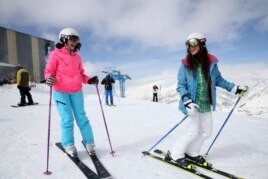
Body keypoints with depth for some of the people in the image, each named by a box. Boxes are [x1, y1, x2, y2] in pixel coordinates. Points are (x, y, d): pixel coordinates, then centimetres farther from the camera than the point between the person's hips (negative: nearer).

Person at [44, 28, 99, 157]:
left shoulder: (77, 57, 11)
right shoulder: (56, 54, -1)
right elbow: (49, 71, -2)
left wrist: (89, 80, -1)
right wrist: (49, 79, -24)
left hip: (76, 91, 3)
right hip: (60, 91, -3)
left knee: (81, 118, 4)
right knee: (67, 119, -3)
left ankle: (89, 141, 17)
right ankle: (68, 145, 17)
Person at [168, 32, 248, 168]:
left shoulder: (211, 62, 0)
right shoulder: (185, 65, -8)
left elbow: (218, 79, 13)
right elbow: (181, 85, -9)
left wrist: (234, 88, 12)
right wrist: (187, 101, -21)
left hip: (206, 104, 5)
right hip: (193, 104, -5)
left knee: (207, 131, 12)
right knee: (194, 131, -4)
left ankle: (192, 153, 30)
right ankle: (176, 153, 14)